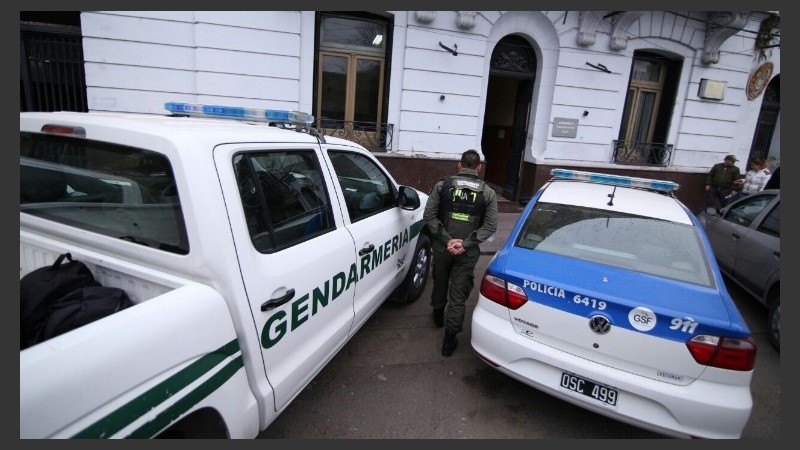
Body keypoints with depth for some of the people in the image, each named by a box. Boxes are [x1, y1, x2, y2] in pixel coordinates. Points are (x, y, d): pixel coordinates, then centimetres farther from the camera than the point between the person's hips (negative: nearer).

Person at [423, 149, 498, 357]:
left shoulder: (442, 184, -3)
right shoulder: (488, 192, -2)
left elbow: (429, 216, -9)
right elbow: (490, 226, -7)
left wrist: (446, 240, -11)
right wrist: (465, 243, -12)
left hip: (441, 248, 1)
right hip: (468, 253, -1)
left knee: (440, 283, 25)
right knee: (458, 295, 8)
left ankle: (438, 315, 49)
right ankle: (449, 340, 14)